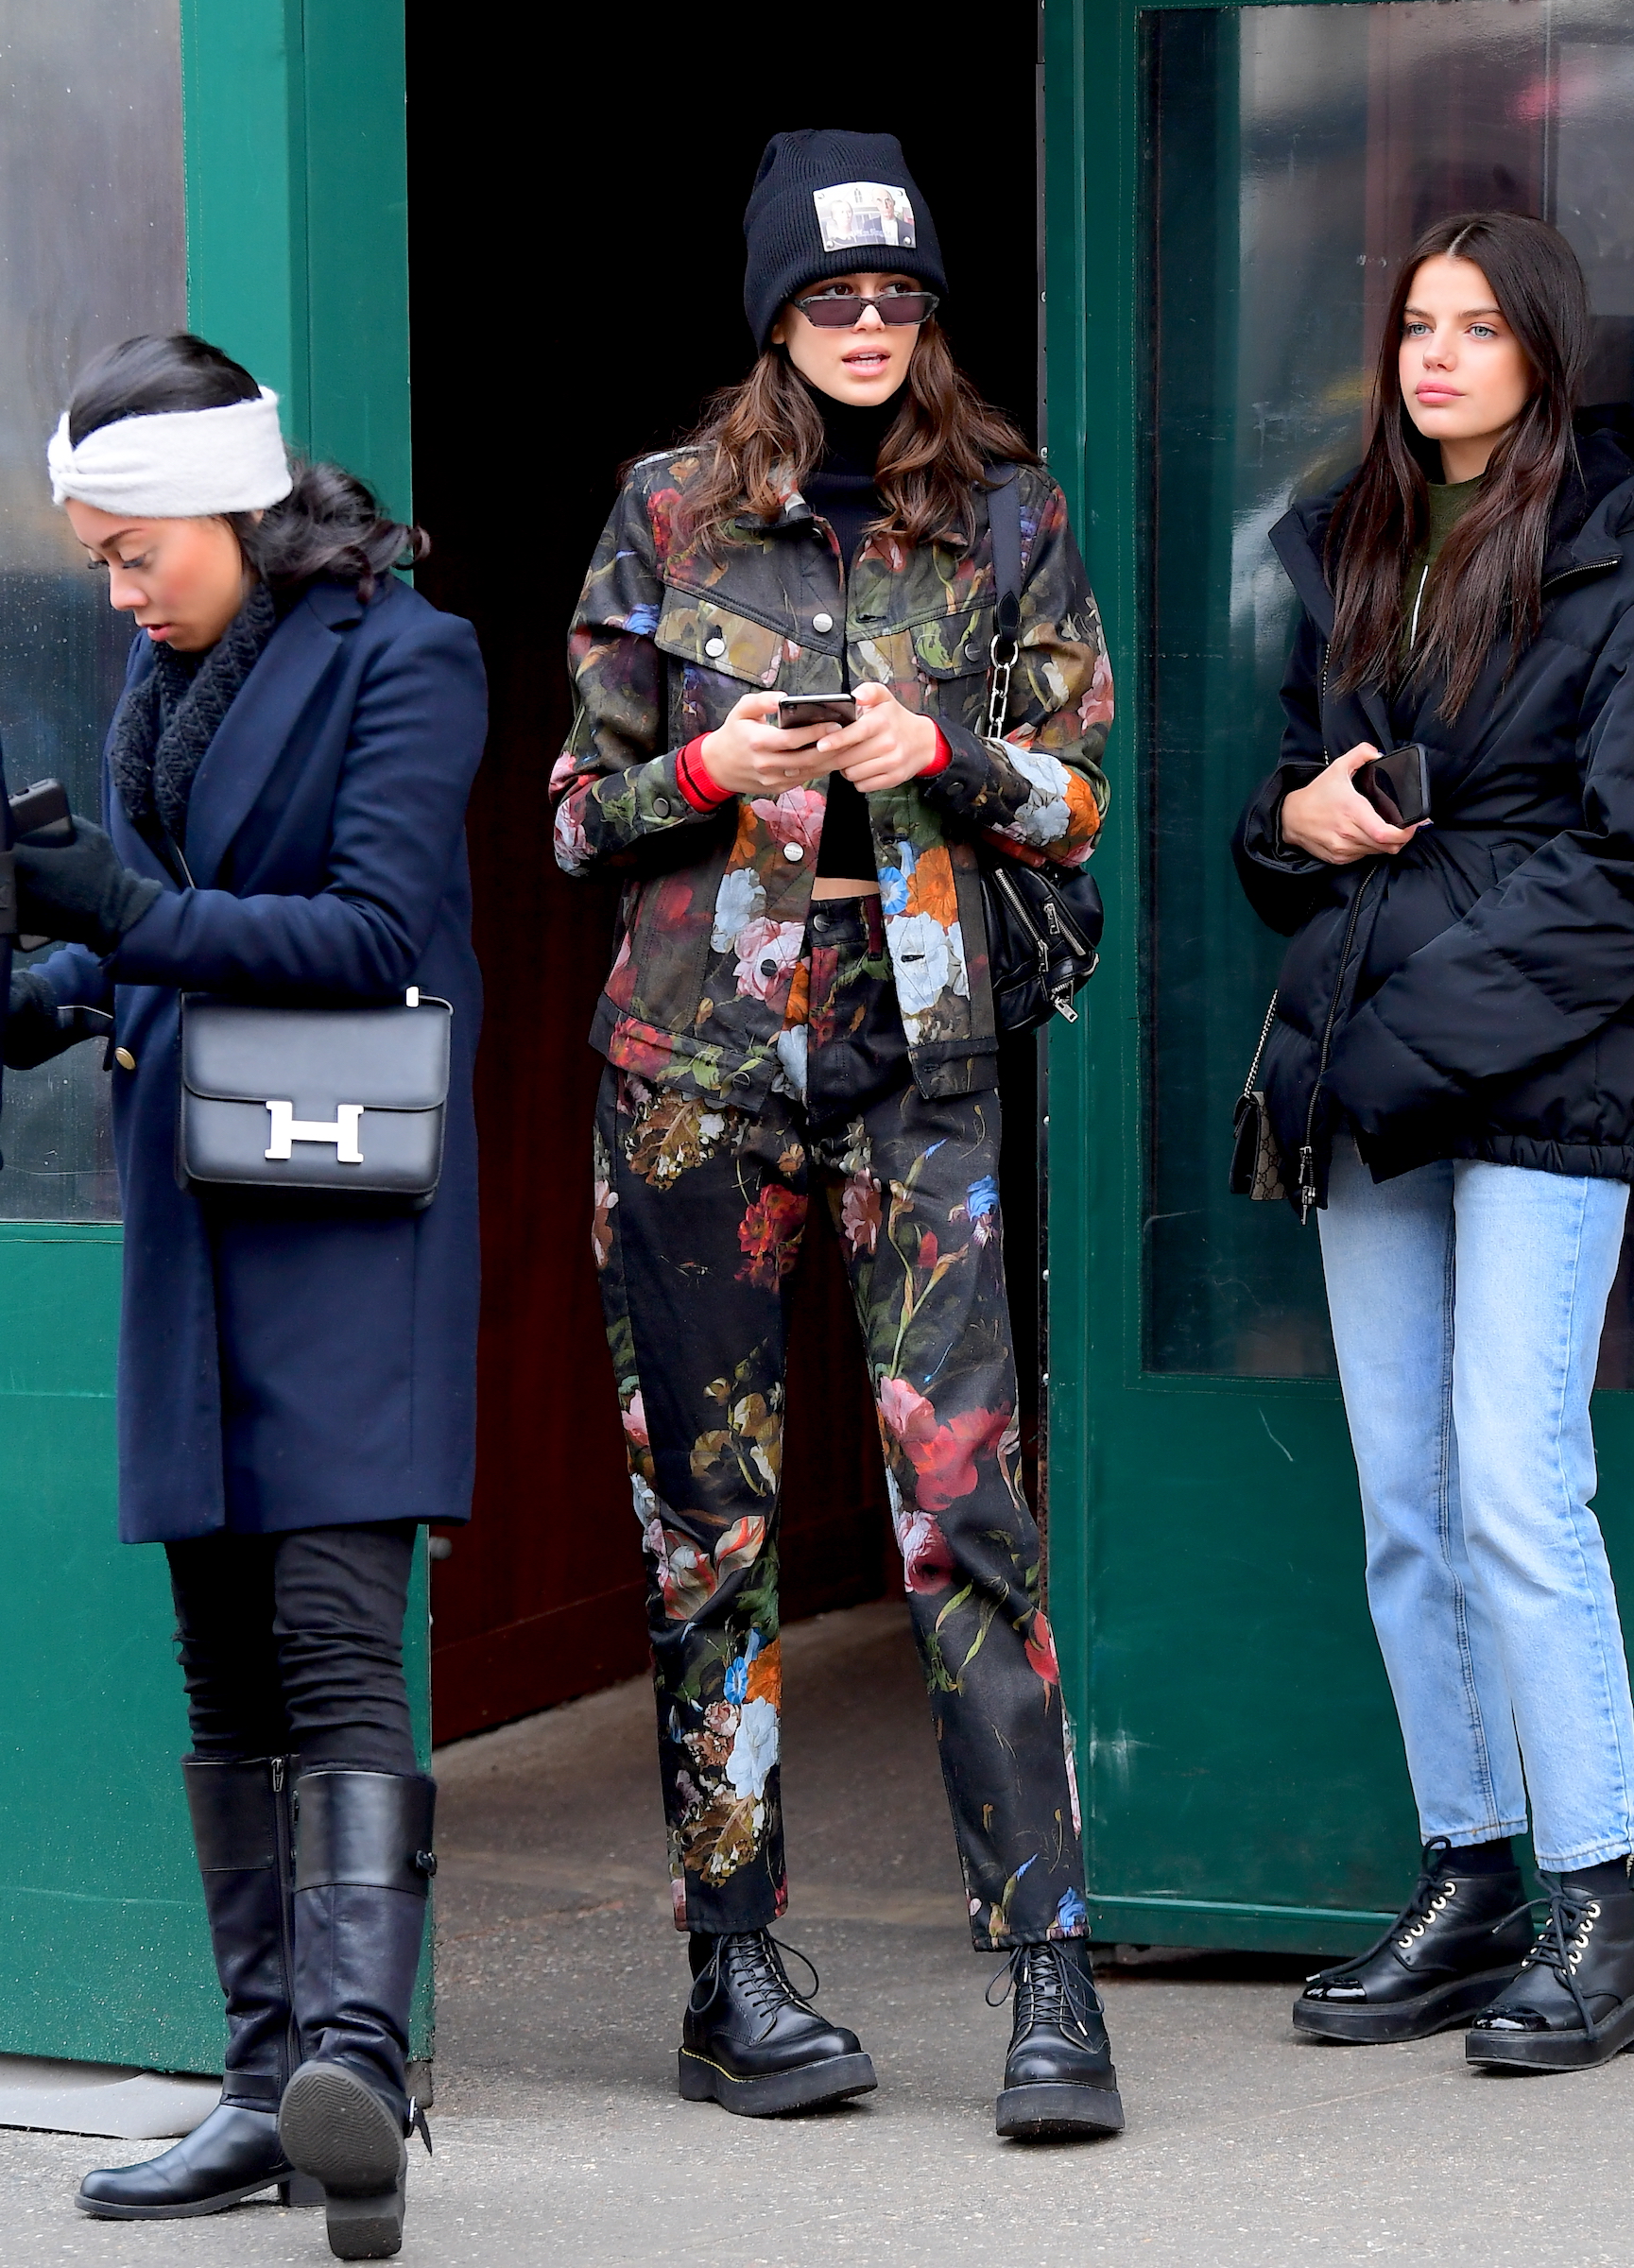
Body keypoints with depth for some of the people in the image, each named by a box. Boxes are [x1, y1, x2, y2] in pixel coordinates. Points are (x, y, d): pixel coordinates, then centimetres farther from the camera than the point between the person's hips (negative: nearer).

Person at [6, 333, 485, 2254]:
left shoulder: (397, 655, -8)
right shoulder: (163, 675, 15)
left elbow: (381, 928, -16)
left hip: (348, 1209, -8)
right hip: (196, 1210, 8)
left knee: (333, 1624, -17)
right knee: (225, 1658, 7)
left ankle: (357, 2057, -25)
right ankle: (269, 2080, 12)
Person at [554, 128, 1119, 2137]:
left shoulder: (1001, 514, 7)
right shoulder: (667, 516, 6)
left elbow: (1087, 795, 8)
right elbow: (579, 803, 9)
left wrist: (943, 756, -11)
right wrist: (706, 775, -11)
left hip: (919, 1060, 0)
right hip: (694, 1054, 1)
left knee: (965, 1503, -10)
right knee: (708, 1517, 4)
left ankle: (1052, 1983, -10)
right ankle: (732, 1973, 11)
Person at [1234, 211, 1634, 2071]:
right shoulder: (1343, 548, 17)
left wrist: (1421, 1025, -13)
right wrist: (1296, 817, 0)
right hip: (1365, 1071, 6)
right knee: (1404, 1504, 6)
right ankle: (1465, 1882, 14)